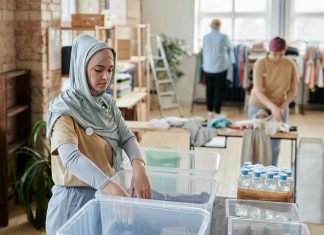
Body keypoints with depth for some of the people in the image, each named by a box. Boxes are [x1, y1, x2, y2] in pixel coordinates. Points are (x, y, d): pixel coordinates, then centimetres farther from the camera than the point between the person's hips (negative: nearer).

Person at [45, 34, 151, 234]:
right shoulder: (64, 109, -19)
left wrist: (139, 169, -26)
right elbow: (71, 158, -33)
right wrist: (113, 188, -46)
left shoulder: (108, 103, 3)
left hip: (105, 195, 6)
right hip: (75, 199, -6)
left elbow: (127, 137, -5)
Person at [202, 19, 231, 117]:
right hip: (220, 67, -3)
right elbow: (229, 48, 10)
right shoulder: (223, 37, -10)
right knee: (219, 89, 4)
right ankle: (217, 111, 3)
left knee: (209, 89, 13)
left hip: (208, 67, 3)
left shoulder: (205, 37, -2)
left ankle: (210, 110, 19)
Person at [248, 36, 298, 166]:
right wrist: (273, 107, -35)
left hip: (280, 109, 2)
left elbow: (293, 90, -1)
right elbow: (258, 91, -21)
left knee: (275, 145, 5)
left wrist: (282, 107, -15)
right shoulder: (260, 64, -15)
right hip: (259, 107, -2)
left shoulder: (289, 65, -7)